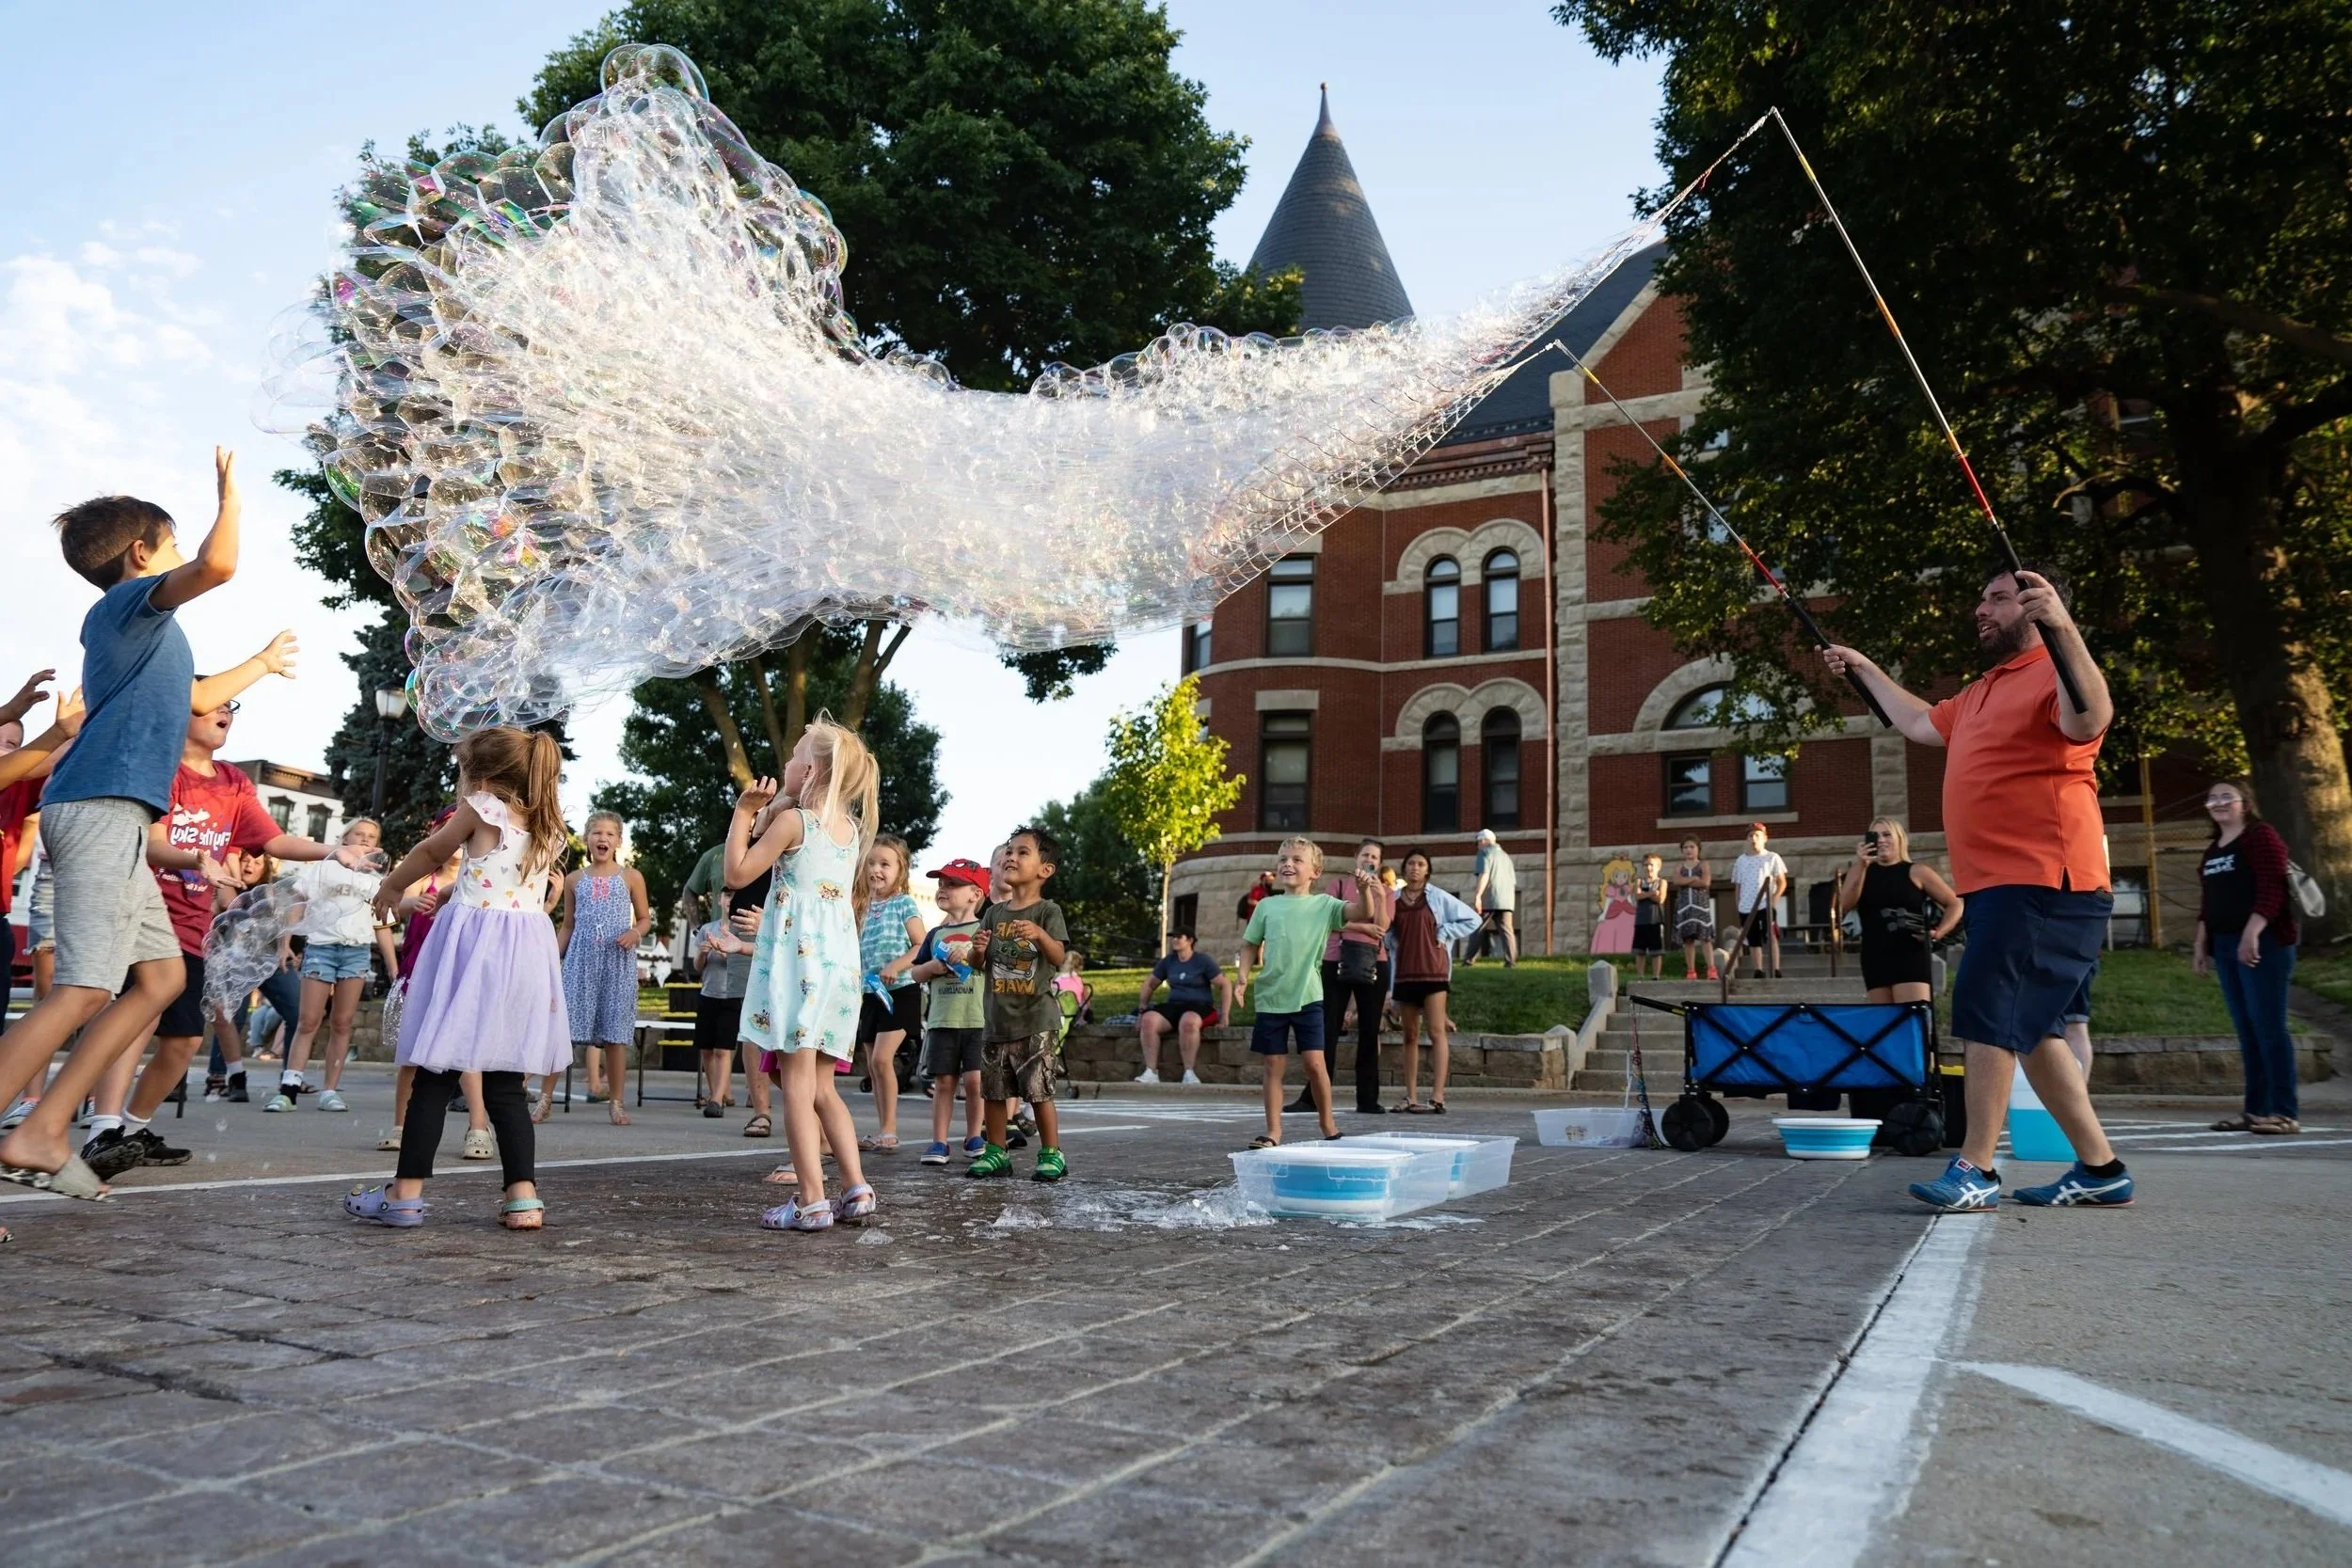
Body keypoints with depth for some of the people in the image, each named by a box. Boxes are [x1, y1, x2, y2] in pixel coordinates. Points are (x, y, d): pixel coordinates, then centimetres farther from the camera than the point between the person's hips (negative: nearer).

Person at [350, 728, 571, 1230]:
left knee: (436, 1074, 0)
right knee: (506, 1084, 8)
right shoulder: (550, 828, 14)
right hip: (528, 948, 5)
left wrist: (390, 888, 28)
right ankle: (523, 1195, 2)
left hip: (472, 944, -5)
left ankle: (407, 1193, 3)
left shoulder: (482, 808, -2)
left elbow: (430, 852, 12)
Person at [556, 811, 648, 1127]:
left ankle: (615, 1103, 10)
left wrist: (635, 932, -12)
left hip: (618, 962, -1)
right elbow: (566, 926, 13)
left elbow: (645, 917, 10)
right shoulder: (574, 879, 9)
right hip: (581, 959, 1)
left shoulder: (631, 877, 4)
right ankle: (546, 1097, 4)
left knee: (616, 1032, 1)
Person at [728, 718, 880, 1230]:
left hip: (797, 960, -7)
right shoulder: (850, 828, 12)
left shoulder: (792, 820, -8)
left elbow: (737, 874, -6)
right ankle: (856, 1188, 8)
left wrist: (743, 812, 1)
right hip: (842, 962, 7)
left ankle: (812, 1201, -8)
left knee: (798, 1084, -6)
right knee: (822, 1087, 14)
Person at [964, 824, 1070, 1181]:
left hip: (1036, 1019, -5)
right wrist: (978, 948, -11)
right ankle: (996, 1153, 22)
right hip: (998, 1016, 6)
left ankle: (1052, 1155, 7)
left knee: (1039, 1091, -4)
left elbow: (1058, 957, -15)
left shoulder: (1047, 911, -4)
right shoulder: (994, 913, 11)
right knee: (993, 1089, 10)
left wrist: (1039, 934, -33)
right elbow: (977, 965, 12)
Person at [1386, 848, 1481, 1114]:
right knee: (1410, 1035, 6)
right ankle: (1411, 1098, 9)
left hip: (1433, 970, -4)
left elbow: (1472, 919, 3)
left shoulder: (1438, 897, 2)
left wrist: (1443, 933, -4)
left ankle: (1437, 1098, -14)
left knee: (1436, 1032, -10)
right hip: (1405, 972, 4)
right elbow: (1389, 935, 20)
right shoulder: (1395, 900, 11)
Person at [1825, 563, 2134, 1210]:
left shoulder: (2053, 670, -9)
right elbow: (1921, 724, 38)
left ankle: (1976, 1169, -8)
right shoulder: (1982, 690, 22)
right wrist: (1866, 669, 41)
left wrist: (2063, 628, -40)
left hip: (2043, 884, -10)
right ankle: (2100, 1168, 19)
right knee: (2030, 1028, 12)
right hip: (1997, 885, 10)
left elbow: (2090, 721, -31)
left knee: (1989, 1011, -12)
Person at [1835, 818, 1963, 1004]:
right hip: (1874, 958, 4)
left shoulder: (1916, 872, 5)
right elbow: (1846, 903, -5)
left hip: (1911, 955, -4)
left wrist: (1938, 933, -6)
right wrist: (1860, 865, -13)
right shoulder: (1861, 872, 12)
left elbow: (1956, 904, 9)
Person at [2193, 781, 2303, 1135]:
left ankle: (2286, 1112, -8)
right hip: (2226, 945, 8)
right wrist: (2201, 942, 16)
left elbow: (2272, 889, -14)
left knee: (2268, 1025, -10)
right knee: (2246, 1028, 6)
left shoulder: (2261, 835, -3)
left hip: (2262, 943, -8)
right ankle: (2256, 1109, 8)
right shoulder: (2213, 849, 20)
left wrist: (2252, 933, -23)